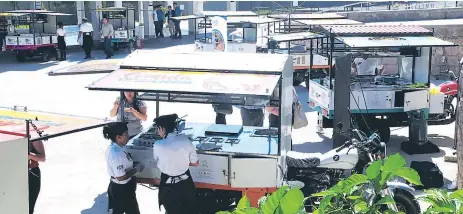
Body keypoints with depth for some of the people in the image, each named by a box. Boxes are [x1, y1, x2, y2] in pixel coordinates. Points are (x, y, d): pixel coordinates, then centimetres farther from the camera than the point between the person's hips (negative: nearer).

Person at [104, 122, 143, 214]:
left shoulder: (113, 148, -1)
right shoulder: (117, 153, -31)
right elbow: (121, 177, -30)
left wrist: (134, 164, 2)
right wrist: (136, 169, -18)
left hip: (116, 187, 9)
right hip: (122, 189, -9)